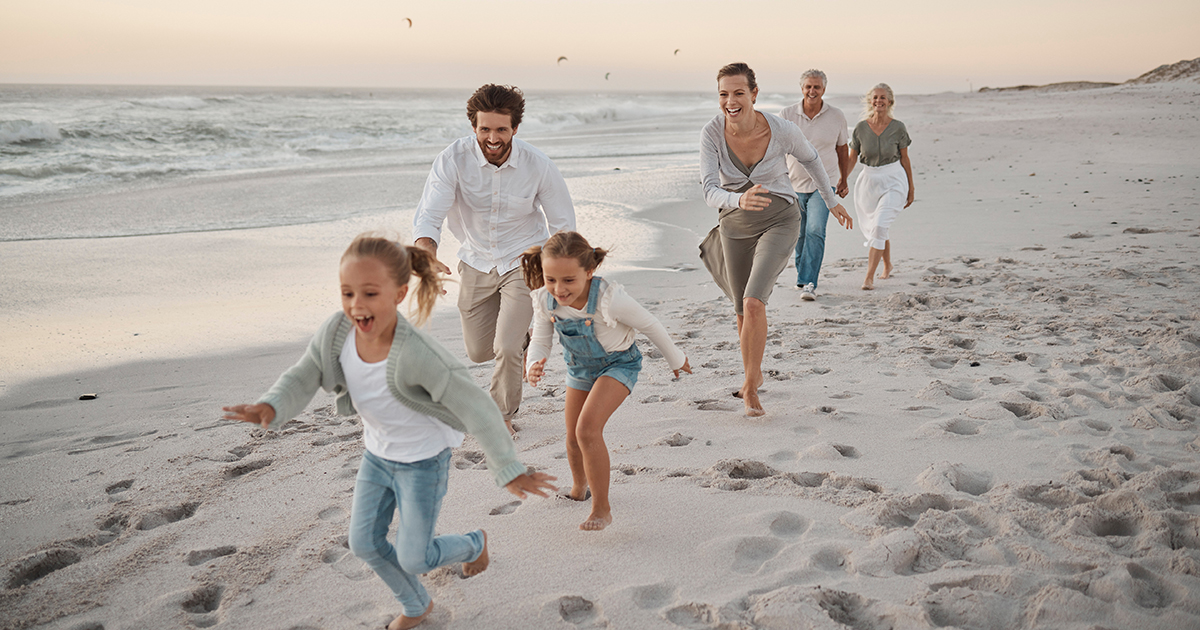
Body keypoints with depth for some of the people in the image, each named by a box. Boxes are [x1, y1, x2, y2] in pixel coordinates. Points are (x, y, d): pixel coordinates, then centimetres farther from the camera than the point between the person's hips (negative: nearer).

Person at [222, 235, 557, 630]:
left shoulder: (417, 355, -38)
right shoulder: (335, 333, -21)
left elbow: (476, 410, -31)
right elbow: (301, 380, -11)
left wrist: (510, 472, -25)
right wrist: (270, 408, -35)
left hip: (424, 461, -6)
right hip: (377, 454, 6)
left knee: (414, 557, 4)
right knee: (365, 543, 14)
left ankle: (474, 543, 39)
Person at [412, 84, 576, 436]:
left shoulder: (539, 166, -20)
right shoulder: (453, 160, -21)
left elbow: (563, 226, -6)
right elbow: (428, 217, -26)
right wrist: (429, 259, -47)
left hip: (522, 262, -2)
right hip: (476, 264, 3)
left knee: (507, 348, -14)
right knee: (479, 351, 14)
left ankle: (503, 416, 15)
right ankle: (522, 332, 49)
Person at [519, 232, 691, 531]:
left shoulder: (609, 298, -36)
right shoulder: (544, 299, -22)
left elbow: (650, 325, -20)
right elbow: (540, 340, -8)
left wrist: (676, 359, -4)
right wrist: (534, 365, -33)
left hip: (617, 363, -5)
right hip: (579, 366, 6)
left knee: (587, 430, -24)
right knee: (573, 439, 16)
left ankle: (601, 509, -9)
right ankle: (579, 485, 50)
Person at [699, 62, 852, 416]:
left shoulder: (781, 130, -20)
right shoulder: (712, 133, -19)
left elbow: (810, 158, 2)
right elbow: (710, 193, -24)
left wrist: (831, 201, 14)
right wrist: (739, 200, -46)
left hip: (779, 221, -3)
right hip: (736, 224, 3)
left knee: (753, 303, -22)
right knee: (743, 311, 15)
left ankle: (749, 388, -5)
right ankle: (754, 374, 42)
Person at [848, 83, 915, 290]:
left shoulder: (898, 128, -6)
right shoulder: (861, 127, -2)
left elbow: (904, 159, 2)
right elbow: (852, 158, 5)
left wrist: (911, 188, 7)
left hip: (893, 182, -3)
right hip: (868, 181, 3)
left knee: (879, 226, -19)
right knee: (874, 228, 15)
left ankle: (869, 277, -17)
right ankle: (887, 266, 41)